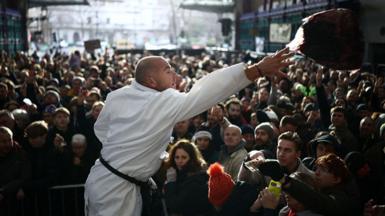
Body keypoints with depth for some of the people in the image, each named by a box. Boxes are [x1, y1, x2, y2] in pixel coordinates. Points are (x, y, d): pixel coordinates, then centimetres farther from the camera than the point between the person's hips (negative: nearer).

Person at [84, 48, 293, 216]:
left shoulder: (116, 96, -2)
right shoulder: (166, 103, -23)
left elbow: (101, 128, 11)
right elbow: (208, 90, -28)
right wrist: (258, 70, -29)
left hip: (101, 177, 8)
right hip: (118, 189, -7)